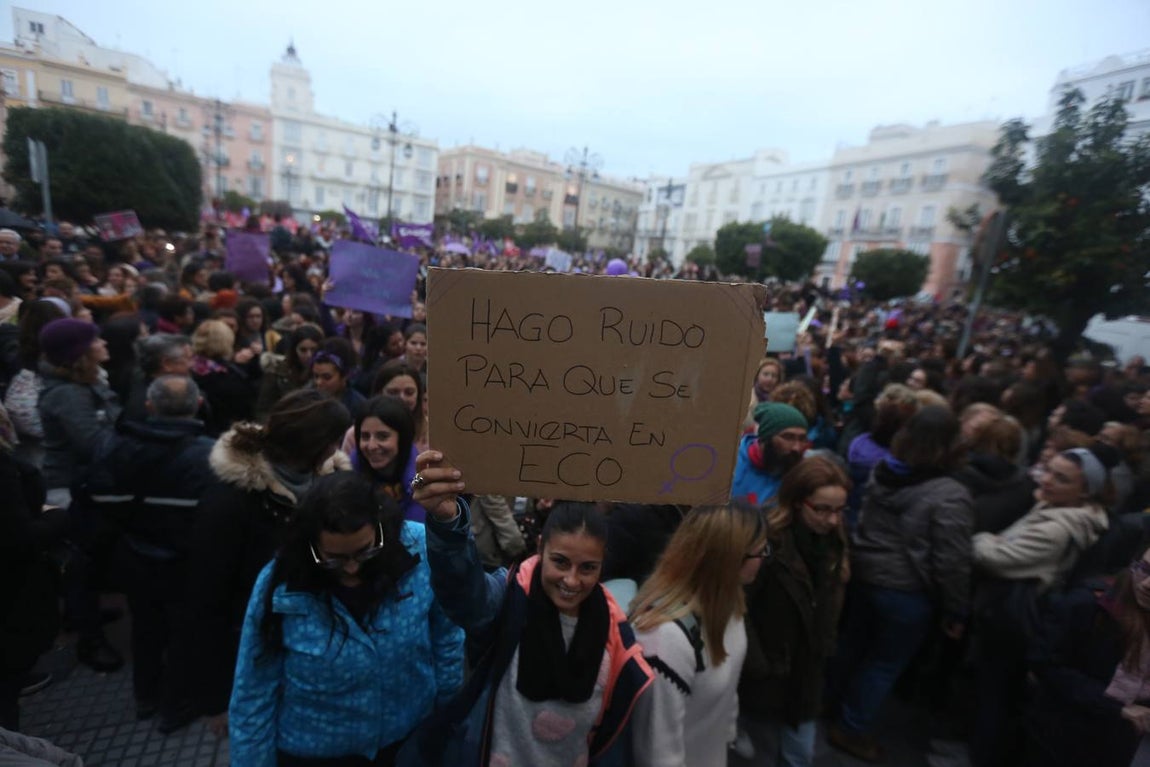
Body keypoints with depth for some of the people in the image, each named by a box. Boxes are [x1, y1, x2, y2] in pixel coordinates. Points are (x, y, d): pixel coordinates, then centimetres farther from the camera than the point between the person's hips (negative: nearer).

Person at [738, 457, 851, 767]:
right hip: (761, 676, -5)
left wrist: (824, 651, 6)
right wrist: (754, 666, -20)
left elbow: (828, 611, 11)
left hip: (803, 676, 5)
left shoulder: (832, 545, -2)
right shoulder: (767, 541, -25)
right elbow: (738, 608, -23)